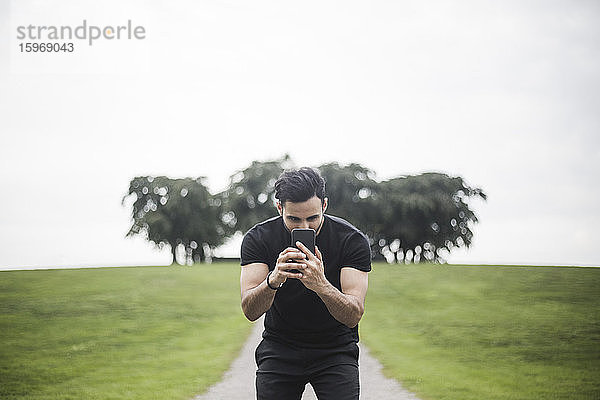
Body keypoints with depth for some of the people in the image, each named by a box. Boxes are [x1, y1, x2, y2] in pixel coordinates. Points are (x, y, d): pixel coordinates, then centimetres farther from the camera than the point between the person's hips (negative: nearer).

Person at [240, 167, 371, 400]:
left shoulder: (352, 240, -17)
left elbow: (354, 316, -25)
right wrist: (273, 280, -43)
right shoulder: (258, 239, -14)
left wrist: (321, 285, -44)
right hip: (279, 349, 1)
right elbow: (250, 311, -22)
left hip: (335, 349, -1)